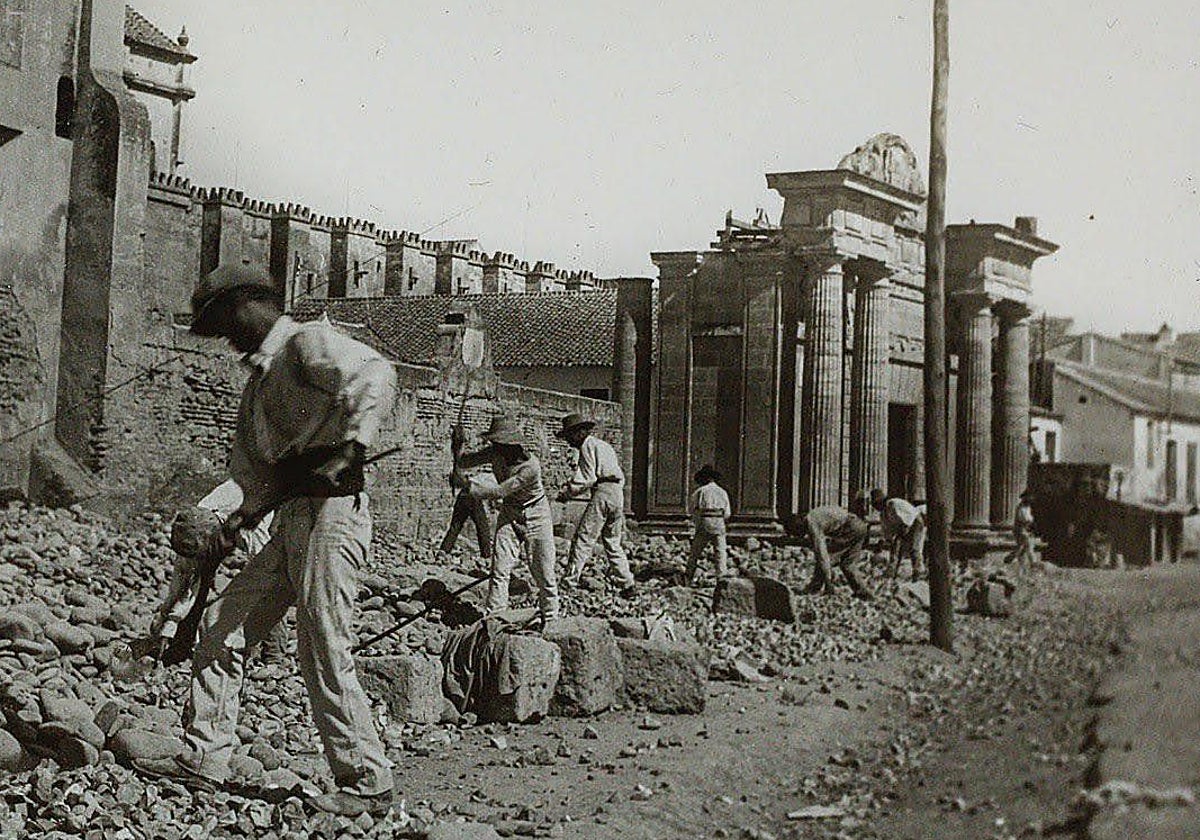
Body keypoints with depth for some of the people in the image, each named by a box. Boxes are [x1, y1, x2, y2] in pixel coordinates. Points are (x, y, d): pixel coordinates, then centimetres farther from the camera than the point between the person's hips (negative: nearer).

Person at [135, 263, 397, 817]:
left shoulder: (308, 342, -4)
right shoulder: (261, 377, 24)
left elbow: (375, 374, -23)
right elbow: (258, 475, 23)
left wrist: (351, 448, -32)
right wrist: (232, 527, 10)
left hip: (331, 510, -10)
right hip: (290, 520, 10)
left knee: (324, 651, -9)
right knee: (222, 625, 9)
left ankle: (367, 783, 0)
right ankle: (204, 759, 17)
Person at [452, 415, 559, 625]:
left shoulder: (531, 466, -32)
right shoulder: (496, 454, -13)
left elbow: (500, 491, -31)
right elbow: (462, 463, -4)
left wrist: (468, 486, -32)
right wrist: (458, 445, -23)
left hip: (536, 518, -5)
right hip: (509, 515, 5)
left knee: (544, 573, 1)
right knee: (499, 570, -3)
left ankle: (550, 620, 15)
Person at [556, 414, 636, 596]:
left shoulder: (588, 445, -2)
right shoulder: (604, 445, 25)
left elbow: (587, 478, -12)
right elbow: (621, 476, 25)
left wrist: (566, 492, -4)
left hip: (603, 492, -9)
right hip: (618, 493, 9)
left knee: (583, 539, -9)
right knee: (613, 542, 14)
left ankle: (570, 580, -15)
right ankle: (627, 584, 11)